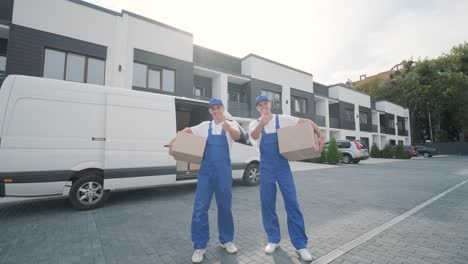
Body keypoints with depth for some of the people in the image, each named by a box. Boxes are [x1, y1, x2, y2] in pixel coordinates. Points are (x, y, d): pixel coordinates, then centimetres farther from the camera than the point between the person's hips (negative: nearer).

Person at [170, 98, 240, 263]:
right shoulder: (204, 126, 12)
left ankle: (226, 240, 31)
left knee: (224, 206, 10)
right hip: (205, 170, 2)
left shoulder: (231, 125, 2)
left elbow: (237, 136, -19)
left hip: (223, 170, -2)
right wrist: (173, 143, 3)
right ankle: (200, 246, 15)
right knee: (200, 207, 1)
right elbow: (186, 131, 19)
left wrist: (228, 128, -42)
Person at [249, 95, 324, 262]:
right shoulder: (255, 124, 2)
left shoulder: (283, 119, 2)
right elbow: (254, 136, -21)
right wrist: (261, 123, -42)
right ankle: (273, 240, 24)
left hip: (282, 166, -1)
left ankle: (300, 244, 11)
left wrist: (320, 136, -13)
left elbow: (307, 121, 1)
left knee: (292, 203, -2)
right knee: (267, 204, 6)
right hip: (266, 168, 1)